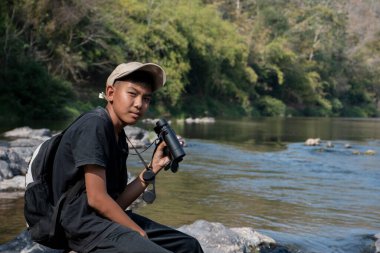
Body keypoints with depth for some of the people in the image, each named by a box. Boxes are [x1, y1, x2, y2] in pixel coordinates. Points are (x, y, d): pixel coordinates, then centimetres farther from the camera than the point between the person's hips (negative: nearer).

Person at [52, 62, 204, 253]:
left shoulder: (119, 136, 12)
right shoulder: (94, 125, -15)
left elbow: (118, 202, 8)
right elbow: (97, 198, -18)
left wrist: (153, 168, 2)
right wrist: (140, 234, -9)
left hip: (108, 219, 10)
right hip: (85, 224, -10)